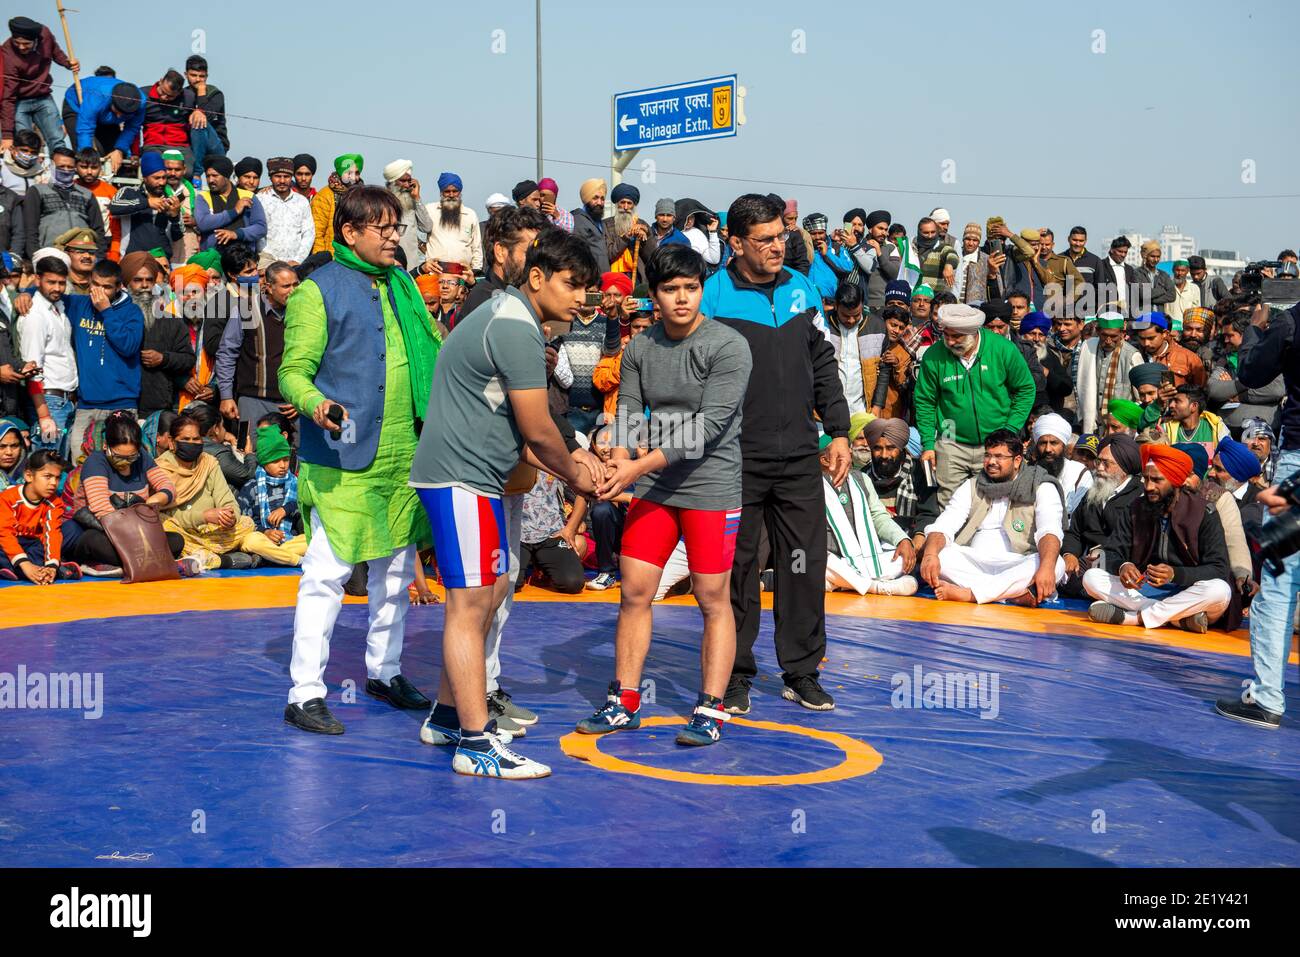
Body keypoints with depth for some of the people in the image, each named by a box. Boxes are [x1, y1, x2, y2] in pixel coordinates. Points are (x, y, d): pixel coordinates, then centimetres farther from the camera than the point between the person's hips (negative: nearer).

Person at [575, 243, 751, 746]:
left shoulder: (728, 347, -12)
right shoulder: (639, 348, 5)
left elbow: (709, 425, -19)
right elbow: (629, 416, 4)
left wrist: (641, 466, -23)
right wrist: (619, 464, -18)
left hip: (712, 488, -5)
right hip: (653, 490, 5)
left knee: (713, 599, 1)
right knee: (634, 592, 5)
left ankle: (710, 711, 10)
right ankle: (624, 703, 16)